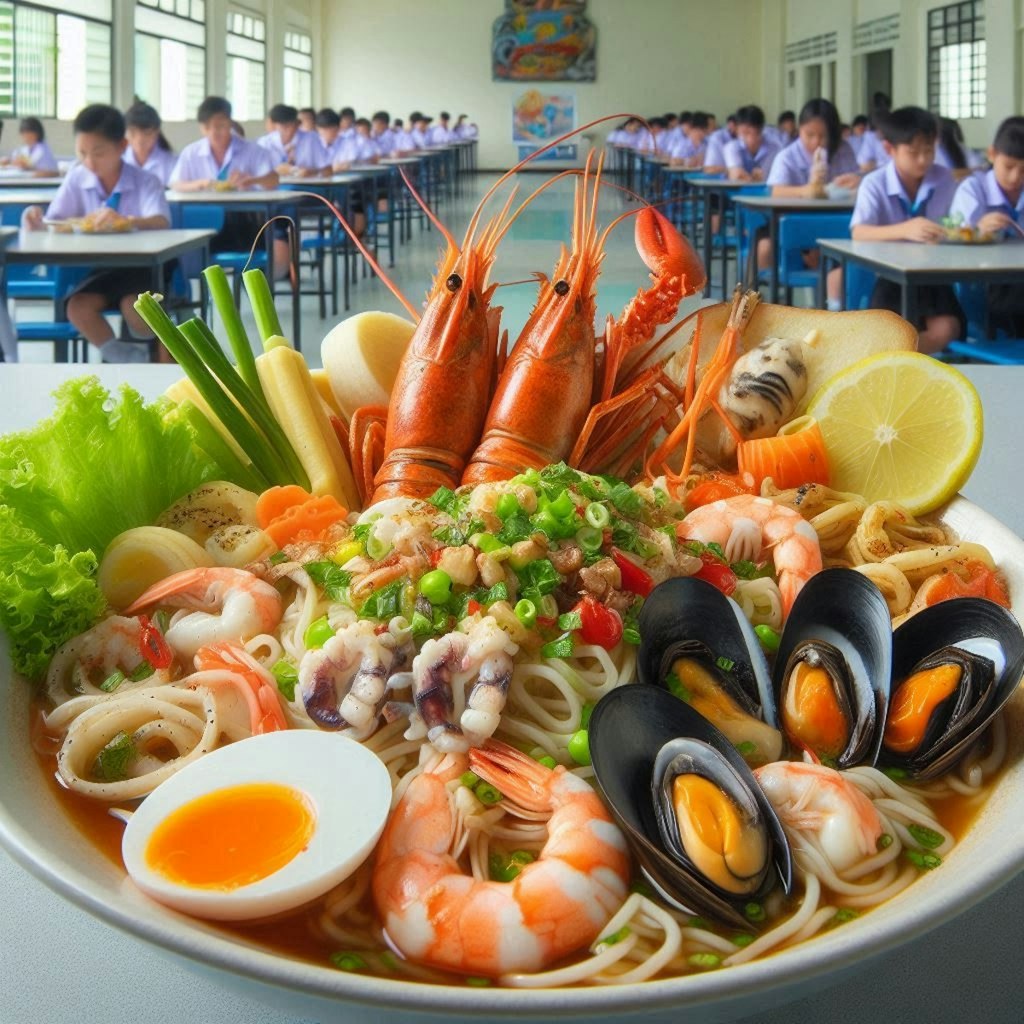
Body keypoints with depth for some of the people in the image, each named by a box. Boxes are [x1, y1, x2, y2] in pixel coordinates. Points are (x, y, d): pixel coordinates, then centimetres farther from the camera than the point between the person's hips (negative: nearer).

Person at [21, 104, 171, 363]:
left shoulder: (145, 181, -11)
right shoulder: (77, 180, 0)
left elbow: (161, 221, -29)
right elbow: (54, 222, -1)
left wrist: (126, 220, -51)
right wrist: (37, 222, -27)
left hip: (144, 267, -4)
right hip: (102, 268, 4)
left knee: (133, 306, -32)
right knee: (77, 307, -22)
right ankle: (131, 361, -2)